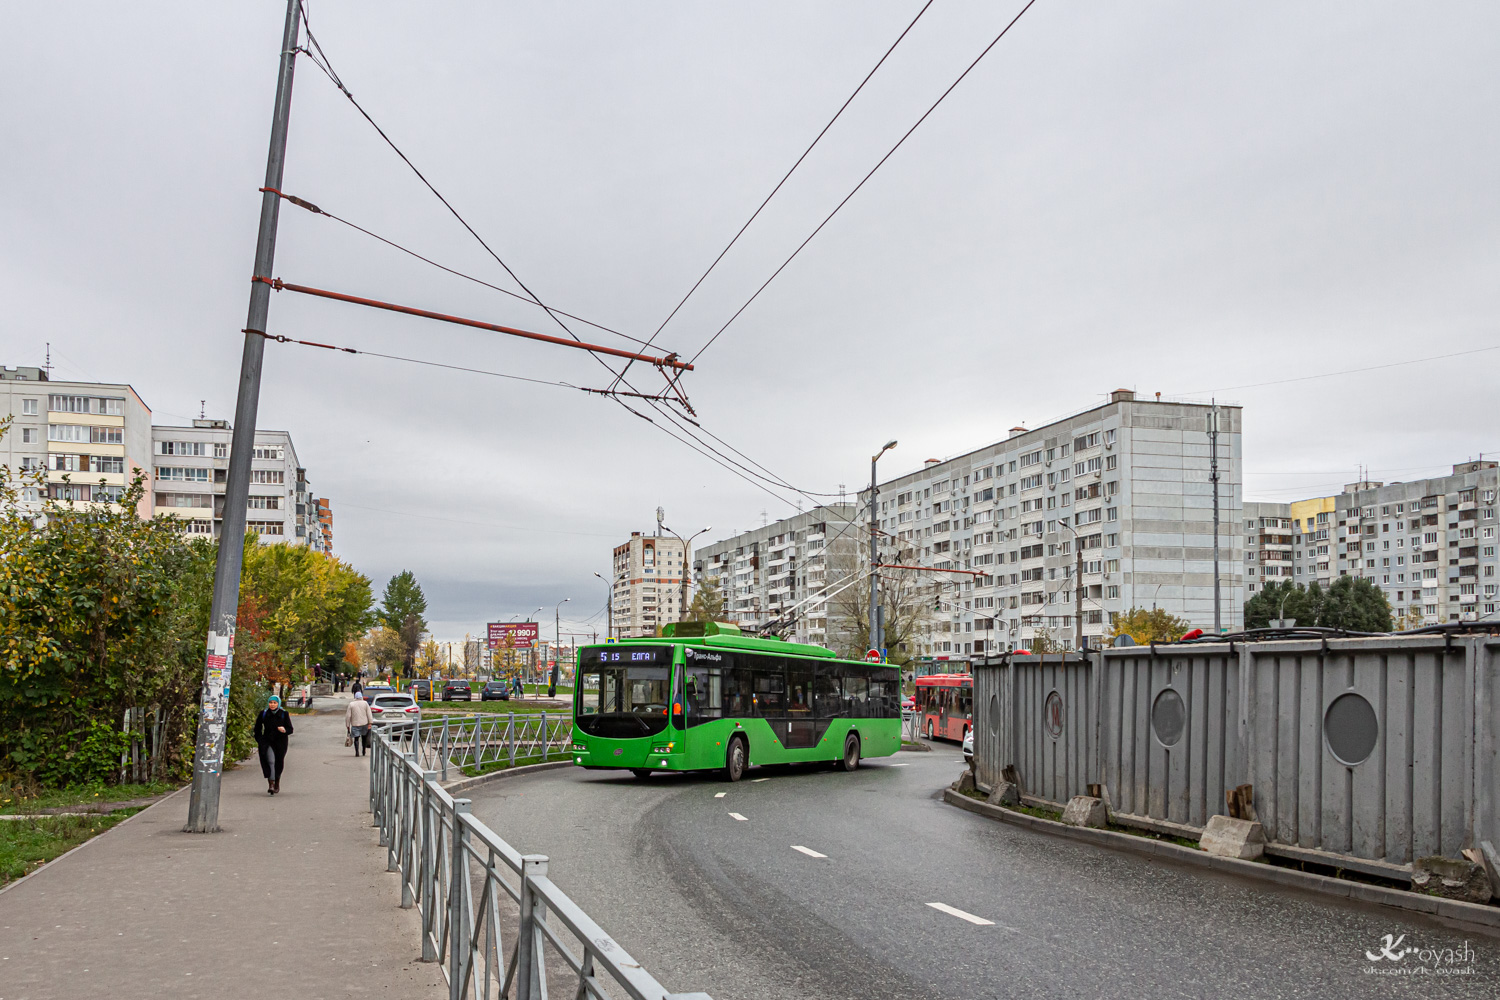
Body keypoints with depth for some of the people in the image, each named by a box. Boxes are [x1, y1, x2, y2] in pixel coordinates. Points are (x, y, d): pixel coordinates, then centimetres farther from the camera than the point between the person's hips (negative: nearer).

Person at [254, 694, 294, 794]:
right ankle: (271, 784, -25)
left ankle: (277, 784, 31)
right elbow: (257, 728, 13)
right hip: (267, 742, -1)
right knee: (270, 761, -19)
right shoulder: (263, 714, 0)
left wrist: (284, 730, -25)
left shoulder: (284, 714, -2)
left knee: (278, 764, 9)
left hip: (280, 742, 1)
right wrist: (259, 741, 7)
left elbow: (290, 729, -2)